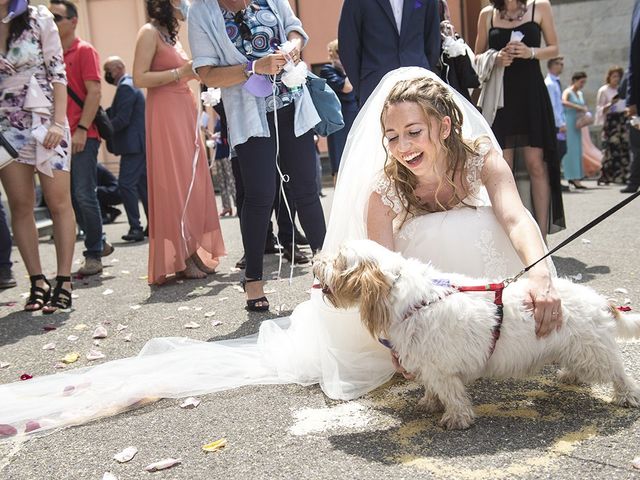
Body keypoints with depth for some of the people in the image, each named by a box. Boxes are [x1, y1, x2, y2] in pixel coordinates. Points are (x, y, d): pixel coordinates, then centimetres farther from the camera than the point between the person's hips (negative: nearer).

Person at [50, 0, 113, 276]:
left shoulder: (84, 50, -1)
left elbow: (94, 92, -9)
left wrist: (81, 129, -16)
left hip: (83, 137, -6)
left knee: (84, 196, -8)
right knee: (70, 197, 9)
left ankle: (94, 255, 2)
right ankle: (98, 243, 23)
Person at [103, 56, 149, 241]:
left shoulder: (125, 87, -11)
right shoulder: (130, 84, 21)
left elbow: (122, 119, -19)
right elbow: (115, 113, 21)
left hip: (133, 144, -10)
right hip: (140, 143, 10)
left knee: (126, 183, -10)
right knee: (142, 184, 12)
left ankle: (135, 228, -10)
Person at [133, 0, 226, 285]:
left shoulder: (171, 34, 20)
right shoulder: (150, 32, -5)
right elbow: (139, 79, -14)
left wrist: (193, 72, 13)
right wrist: (180, 72, -15)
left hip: (185, 111, 9)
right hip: (165, 114, -9)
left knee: (193, 181, 6)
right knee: (173, 182, -9)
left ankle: (194, 252, 11)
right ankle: (179, 259, -5)